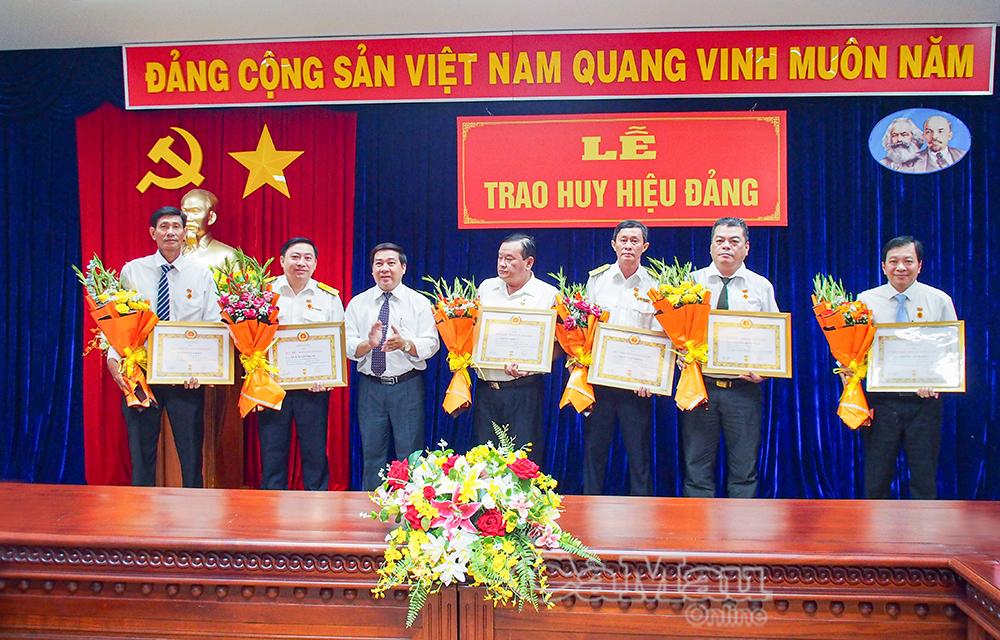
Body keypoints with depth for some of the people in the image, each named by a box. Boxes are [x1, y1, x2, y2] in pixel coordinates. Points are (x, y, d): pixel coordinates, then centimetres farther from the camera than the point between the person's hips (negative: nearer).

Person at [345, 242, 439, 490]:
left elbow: (430, 345, -7)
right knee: (372, 453, 10)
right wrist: (368, 344, -22)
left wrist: (404, 344, -25)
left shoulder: (419, 303, 1)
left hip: (407, 386, -2)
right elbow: (348, 347, -2)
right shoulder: (358, 303, 6)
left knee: (409, 453, 2)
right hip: (370, 386, 2)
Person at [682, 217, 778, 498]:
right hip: (699, 385, 0)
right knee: (697, 468, 5)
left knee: (744, 469, 5)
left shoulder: (761, 287, 9)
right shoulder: (692, 282, 8)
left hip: (744, 387, 0)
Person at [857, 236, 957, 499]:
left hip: (924, 401, 0)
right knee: (876, 480, 5)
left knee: (925, 481, 7)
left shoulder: (939, 301, 3)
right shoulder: (866, 301, 2)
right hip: (880, 401, 0)